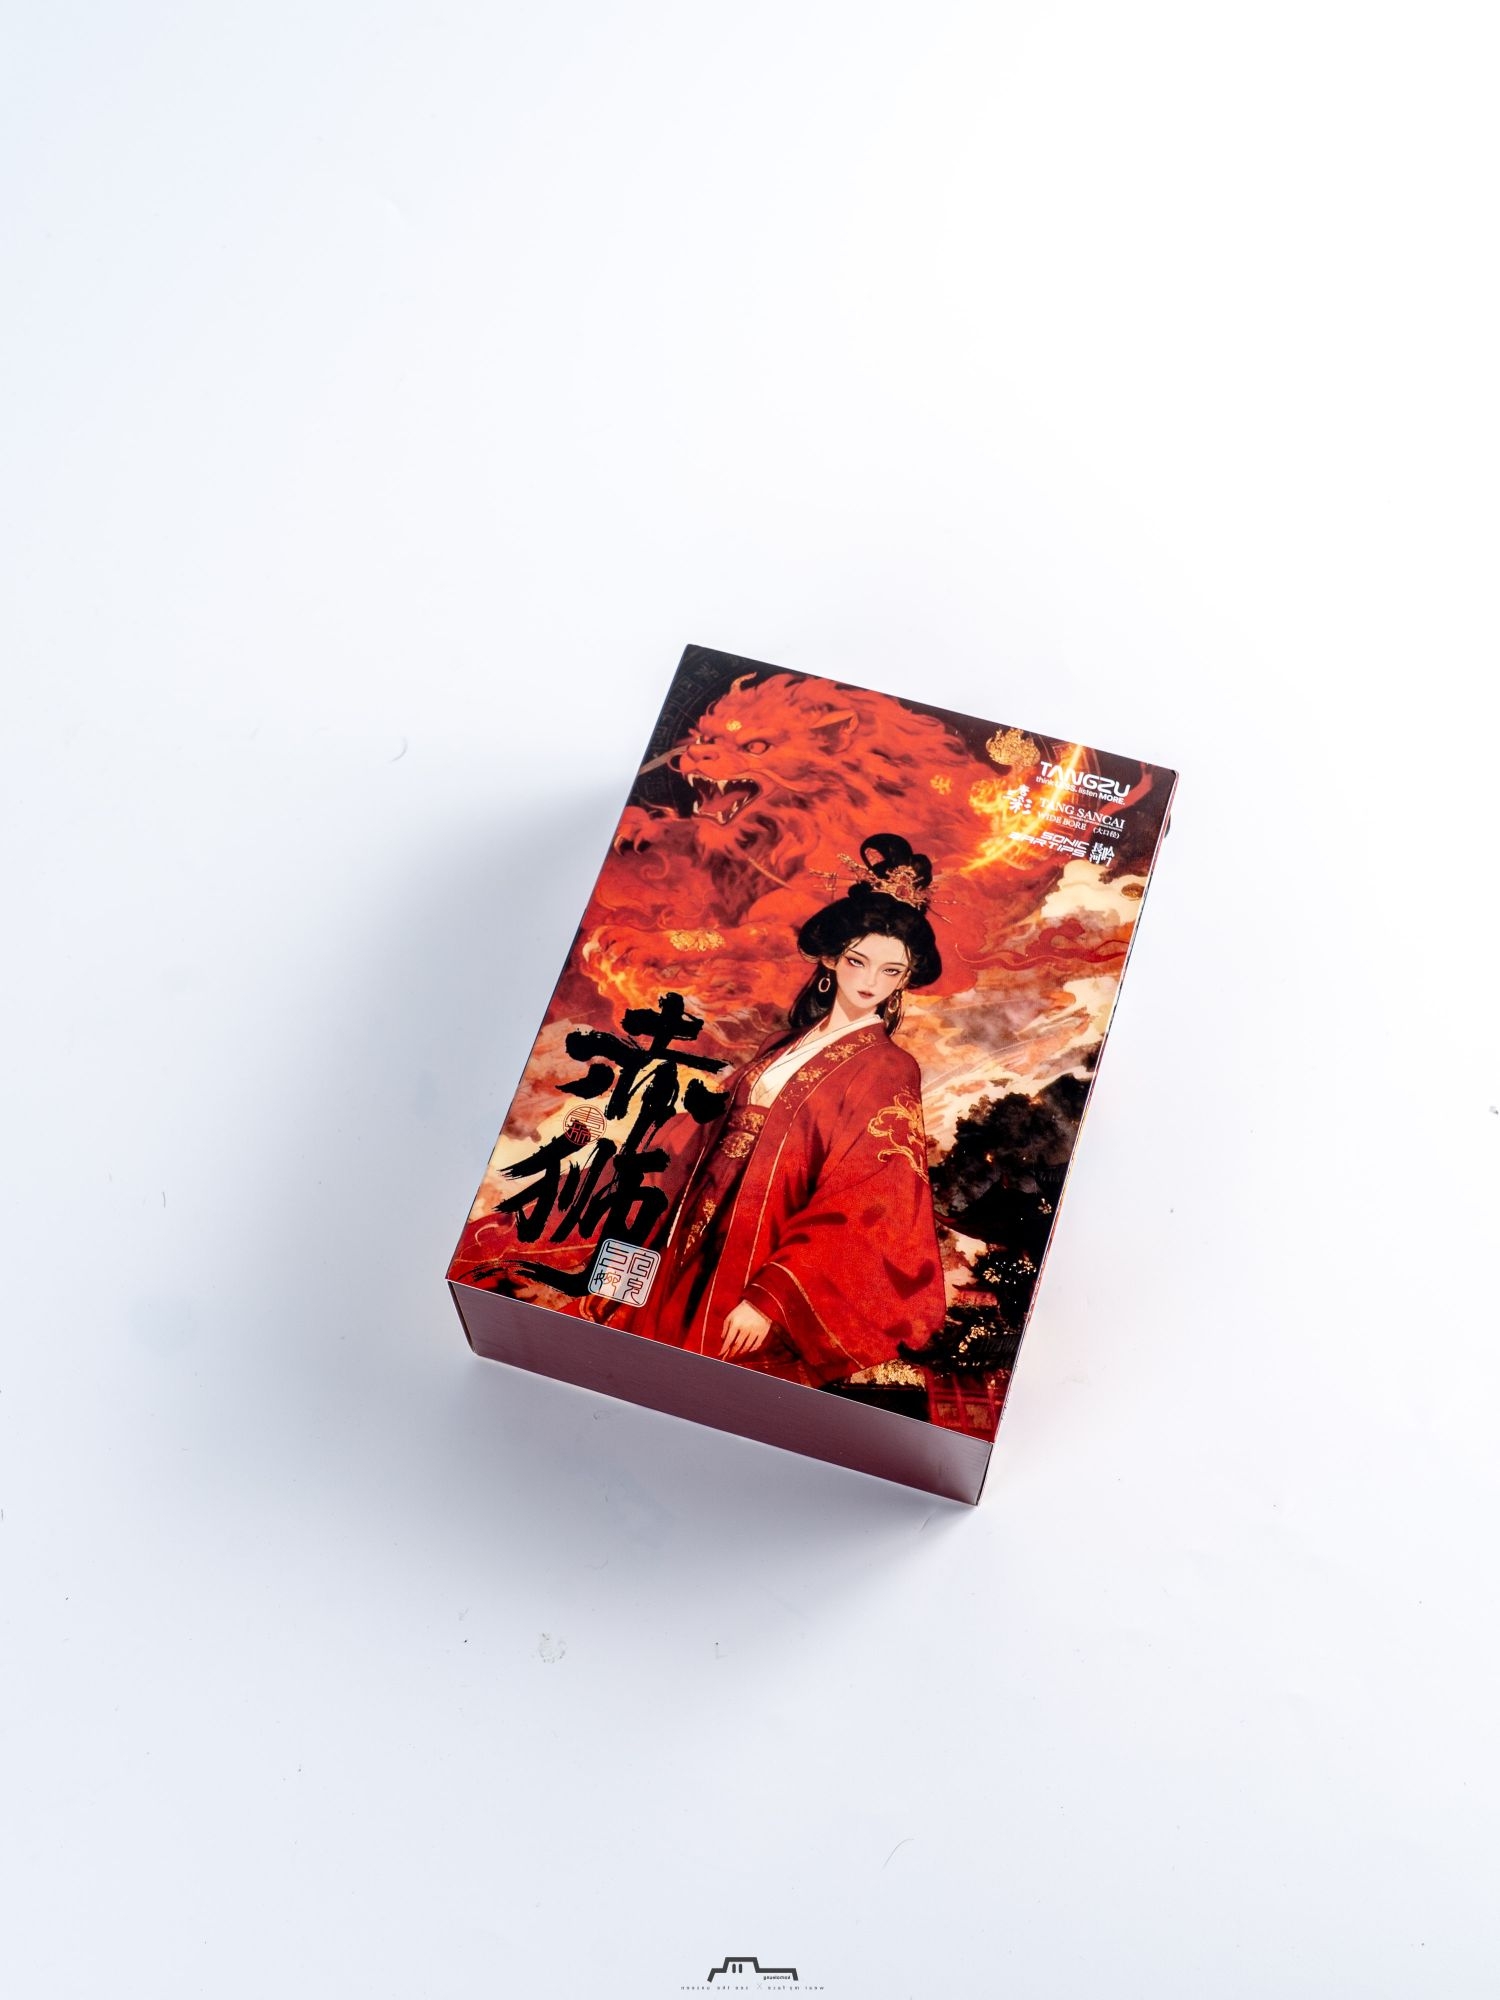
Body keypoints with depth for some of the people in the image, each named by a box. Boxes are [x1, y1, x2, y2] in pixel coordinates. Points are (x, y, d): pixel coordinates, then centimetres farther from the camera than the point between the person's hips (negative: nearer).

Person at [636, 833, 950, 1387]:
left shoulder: (889, 1073, -9)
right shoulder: (785, 1044, 10)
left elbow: (860, 1211, -15)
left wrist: (771, 1298, -21)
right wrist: (679, 1247, 12)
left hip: (767, 1271, -6)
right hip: (704, 1260, 6)